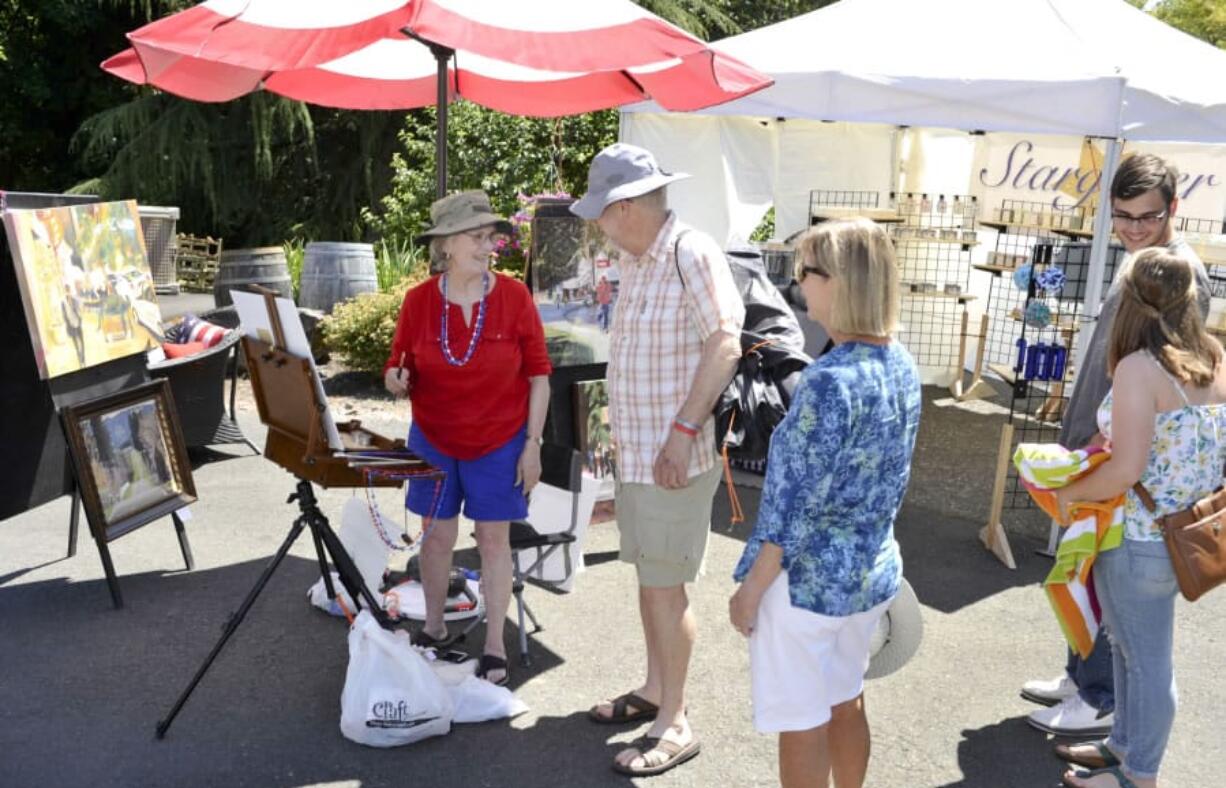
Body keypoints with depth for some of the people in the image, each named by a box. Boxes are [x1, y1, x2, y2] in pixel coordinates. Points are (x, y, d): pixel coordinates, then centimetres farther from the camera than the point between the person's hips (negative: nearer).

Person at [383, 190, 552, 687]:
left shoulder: (514, 296, -10)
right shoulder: (419, 300, -7)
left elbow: (538, 375, -6)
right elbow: (399, 365, 3)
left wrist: (533, 444, -8)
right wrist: (396, 379, -22)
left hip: (499, 443, -1)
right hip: (434, 441, 2)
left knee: (494, 539, 6)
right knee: (437, 535, 13)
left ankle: (495, 647, 19)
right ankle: (433, 629, 34)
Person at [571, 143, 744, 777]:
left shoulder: (692, 254, -15)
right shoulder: (633, 260, 11)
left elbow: (725, 345, -20)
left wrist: (683, 429, -24)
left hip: (674, 456, -8)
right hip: (633, 449, 9)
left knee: (665, 584, -1)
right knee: (647, 575, 17)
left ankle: (674, 723, 13)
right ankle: (653, 690, 33)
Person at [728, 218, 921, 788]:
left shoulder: (829, 380, -26)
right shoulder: (902, 365, -1)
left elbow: (794, 505, -22)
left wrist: (751, 588, -12)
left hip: (808, 579, -8)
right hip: (872, 571, 8)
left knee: (803, 727, 11)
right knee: (845, 705, 25)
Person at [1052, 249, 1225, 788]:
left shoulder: (1138, 367, -22)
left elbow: (1127, 470, -27)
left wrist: (1068, 493, -11)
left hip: (1140, 541, -8)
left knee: (1145, 659, 9)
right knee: (1131, 647, 24)